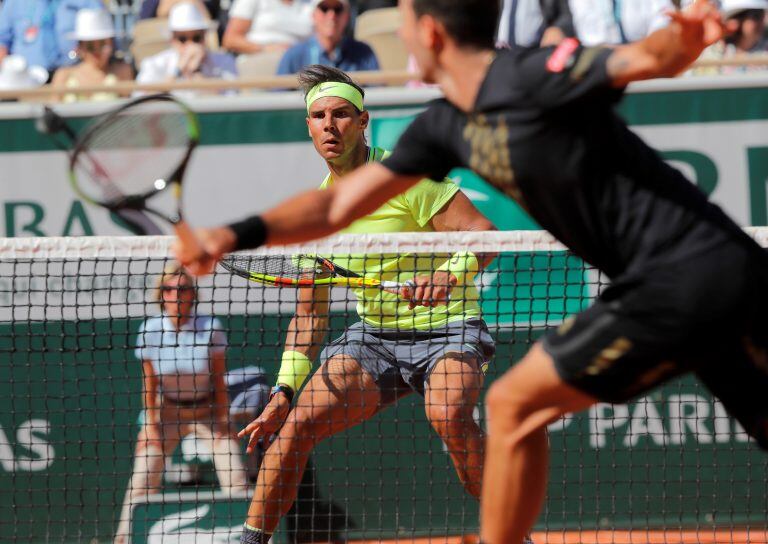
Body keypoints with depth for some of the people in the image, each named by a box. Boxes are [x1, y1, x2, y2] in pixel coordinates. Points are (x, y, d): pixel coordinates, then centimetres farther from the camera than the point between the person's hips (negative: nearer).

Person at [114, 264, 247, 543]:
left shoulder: (210, 328, -18)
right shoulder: (149, 331, -14)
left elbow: (218, 380, -8)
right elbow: (149, 384, -2)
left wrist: (223, 420, -9)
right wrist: (151, 423, -4)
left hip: (207, 409, -1)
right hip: (167, 411, 1)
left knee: (236, 482, -12)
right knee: (141, 483, -10)